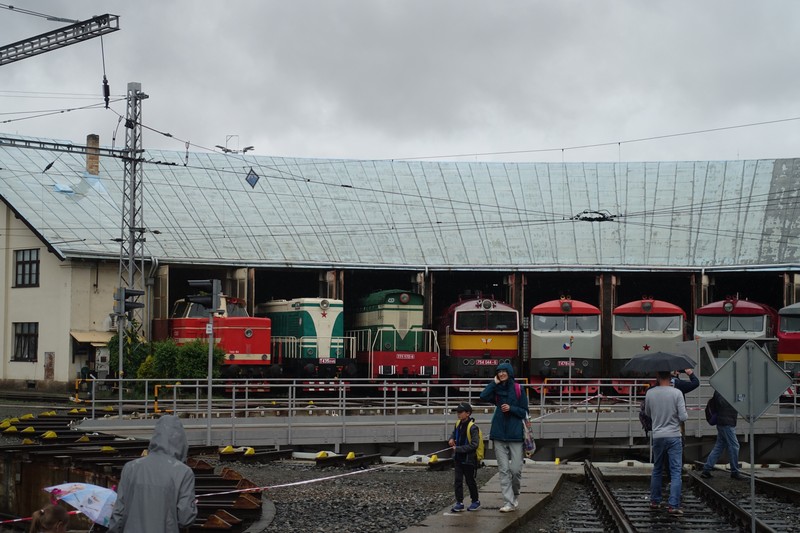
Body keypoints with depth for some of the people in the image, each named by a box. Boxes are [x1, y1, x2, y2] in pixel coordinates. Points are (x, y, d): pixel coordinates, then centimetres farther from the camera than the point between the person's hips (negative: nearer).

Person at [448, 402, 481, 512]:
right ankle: (459, 503, 5)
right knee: (458, 480, 2)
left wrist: (458, 449, -24)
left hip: (469, 459, -7)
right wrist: (451, 439, 2)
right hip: (458, 458, 7)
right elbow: (454, 433, 26)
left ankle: (475, 501, 24)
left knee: (470, 481, 7)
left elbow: (474, 445, -23)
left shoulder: (473, 427, -20)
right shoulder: (458, 424, 5)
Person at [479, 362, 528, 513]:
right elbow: (483, 396, -13)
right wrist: (494, 382, -6)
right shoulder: (497, 390, 7)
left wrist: (511, 408, -13)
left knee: (516, 469, -3)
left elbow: (524, 412, 2)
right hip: (499, 434, 2)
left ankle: (515, 494, 25)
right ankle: (509, 502, 3)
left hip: (515, 434, -2)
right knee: (503, 470, 0)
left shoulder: (518, 390, 1)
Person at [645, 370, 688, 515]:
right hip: (674, 436, -3)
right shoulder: (676, 393, -12)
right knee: (675, 471, -2)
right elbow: (683, 417, -12)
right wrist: (684, 414, 10)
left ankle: (655, 501, 25)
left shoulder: (650, 393, -2)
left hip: (657, 436, 3)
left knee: (657, 470, 18)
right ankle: (674, 505, -8)